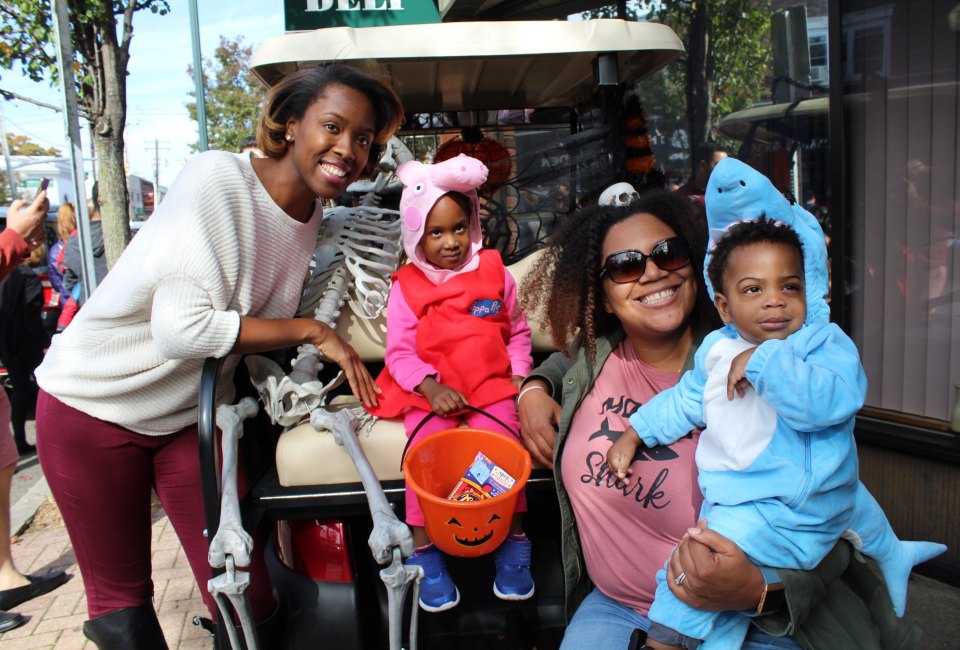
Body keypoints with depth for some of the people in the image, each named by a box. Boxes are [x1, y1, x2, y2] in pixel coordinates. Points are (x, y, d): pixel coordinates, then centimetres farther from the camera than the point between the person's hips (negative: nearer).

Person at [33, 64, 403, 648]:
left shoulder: (314, 218, -1)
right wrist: (311, 331, -22)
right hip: (94, 403, -5)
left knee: (248, 597, 4)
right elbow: (182, 328, -30)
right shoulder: (217, 178, -22)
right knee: (122, 600, 10)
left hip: (193, 413, 5)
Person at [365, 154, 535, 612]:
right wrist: (431, 386, -18)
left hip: (491, 384, 1)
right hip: (429, 391, -1)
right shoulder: (406, 287, 4)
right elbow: (398, 352, -2)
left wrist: (519, 376, 0)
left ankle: (513, 540, -3)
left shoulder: (495, 273, 9)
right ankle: (424, 549, -7)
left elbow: (518, 332, 16)